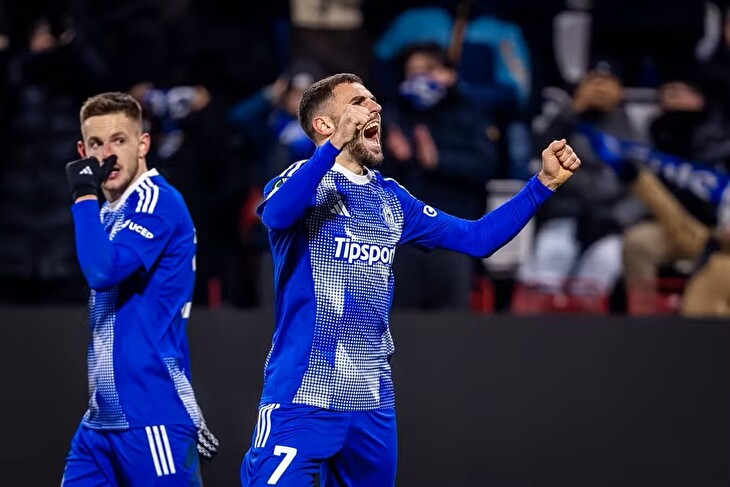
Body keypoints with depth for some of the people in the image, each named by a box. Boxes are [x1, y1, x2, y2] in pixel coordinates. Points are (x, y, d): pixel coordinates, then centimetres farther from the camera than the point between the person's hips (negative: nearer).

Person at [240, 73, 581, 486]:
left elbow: (476, 238, 19)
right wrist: (335, 145, -38)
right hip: (303, 397, -7)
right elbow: (276, 214, -27)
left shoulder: (391, 200, 16)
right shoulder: (305, 180, -4)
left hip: (372, 405, 7)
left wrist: (545, 183, 10)